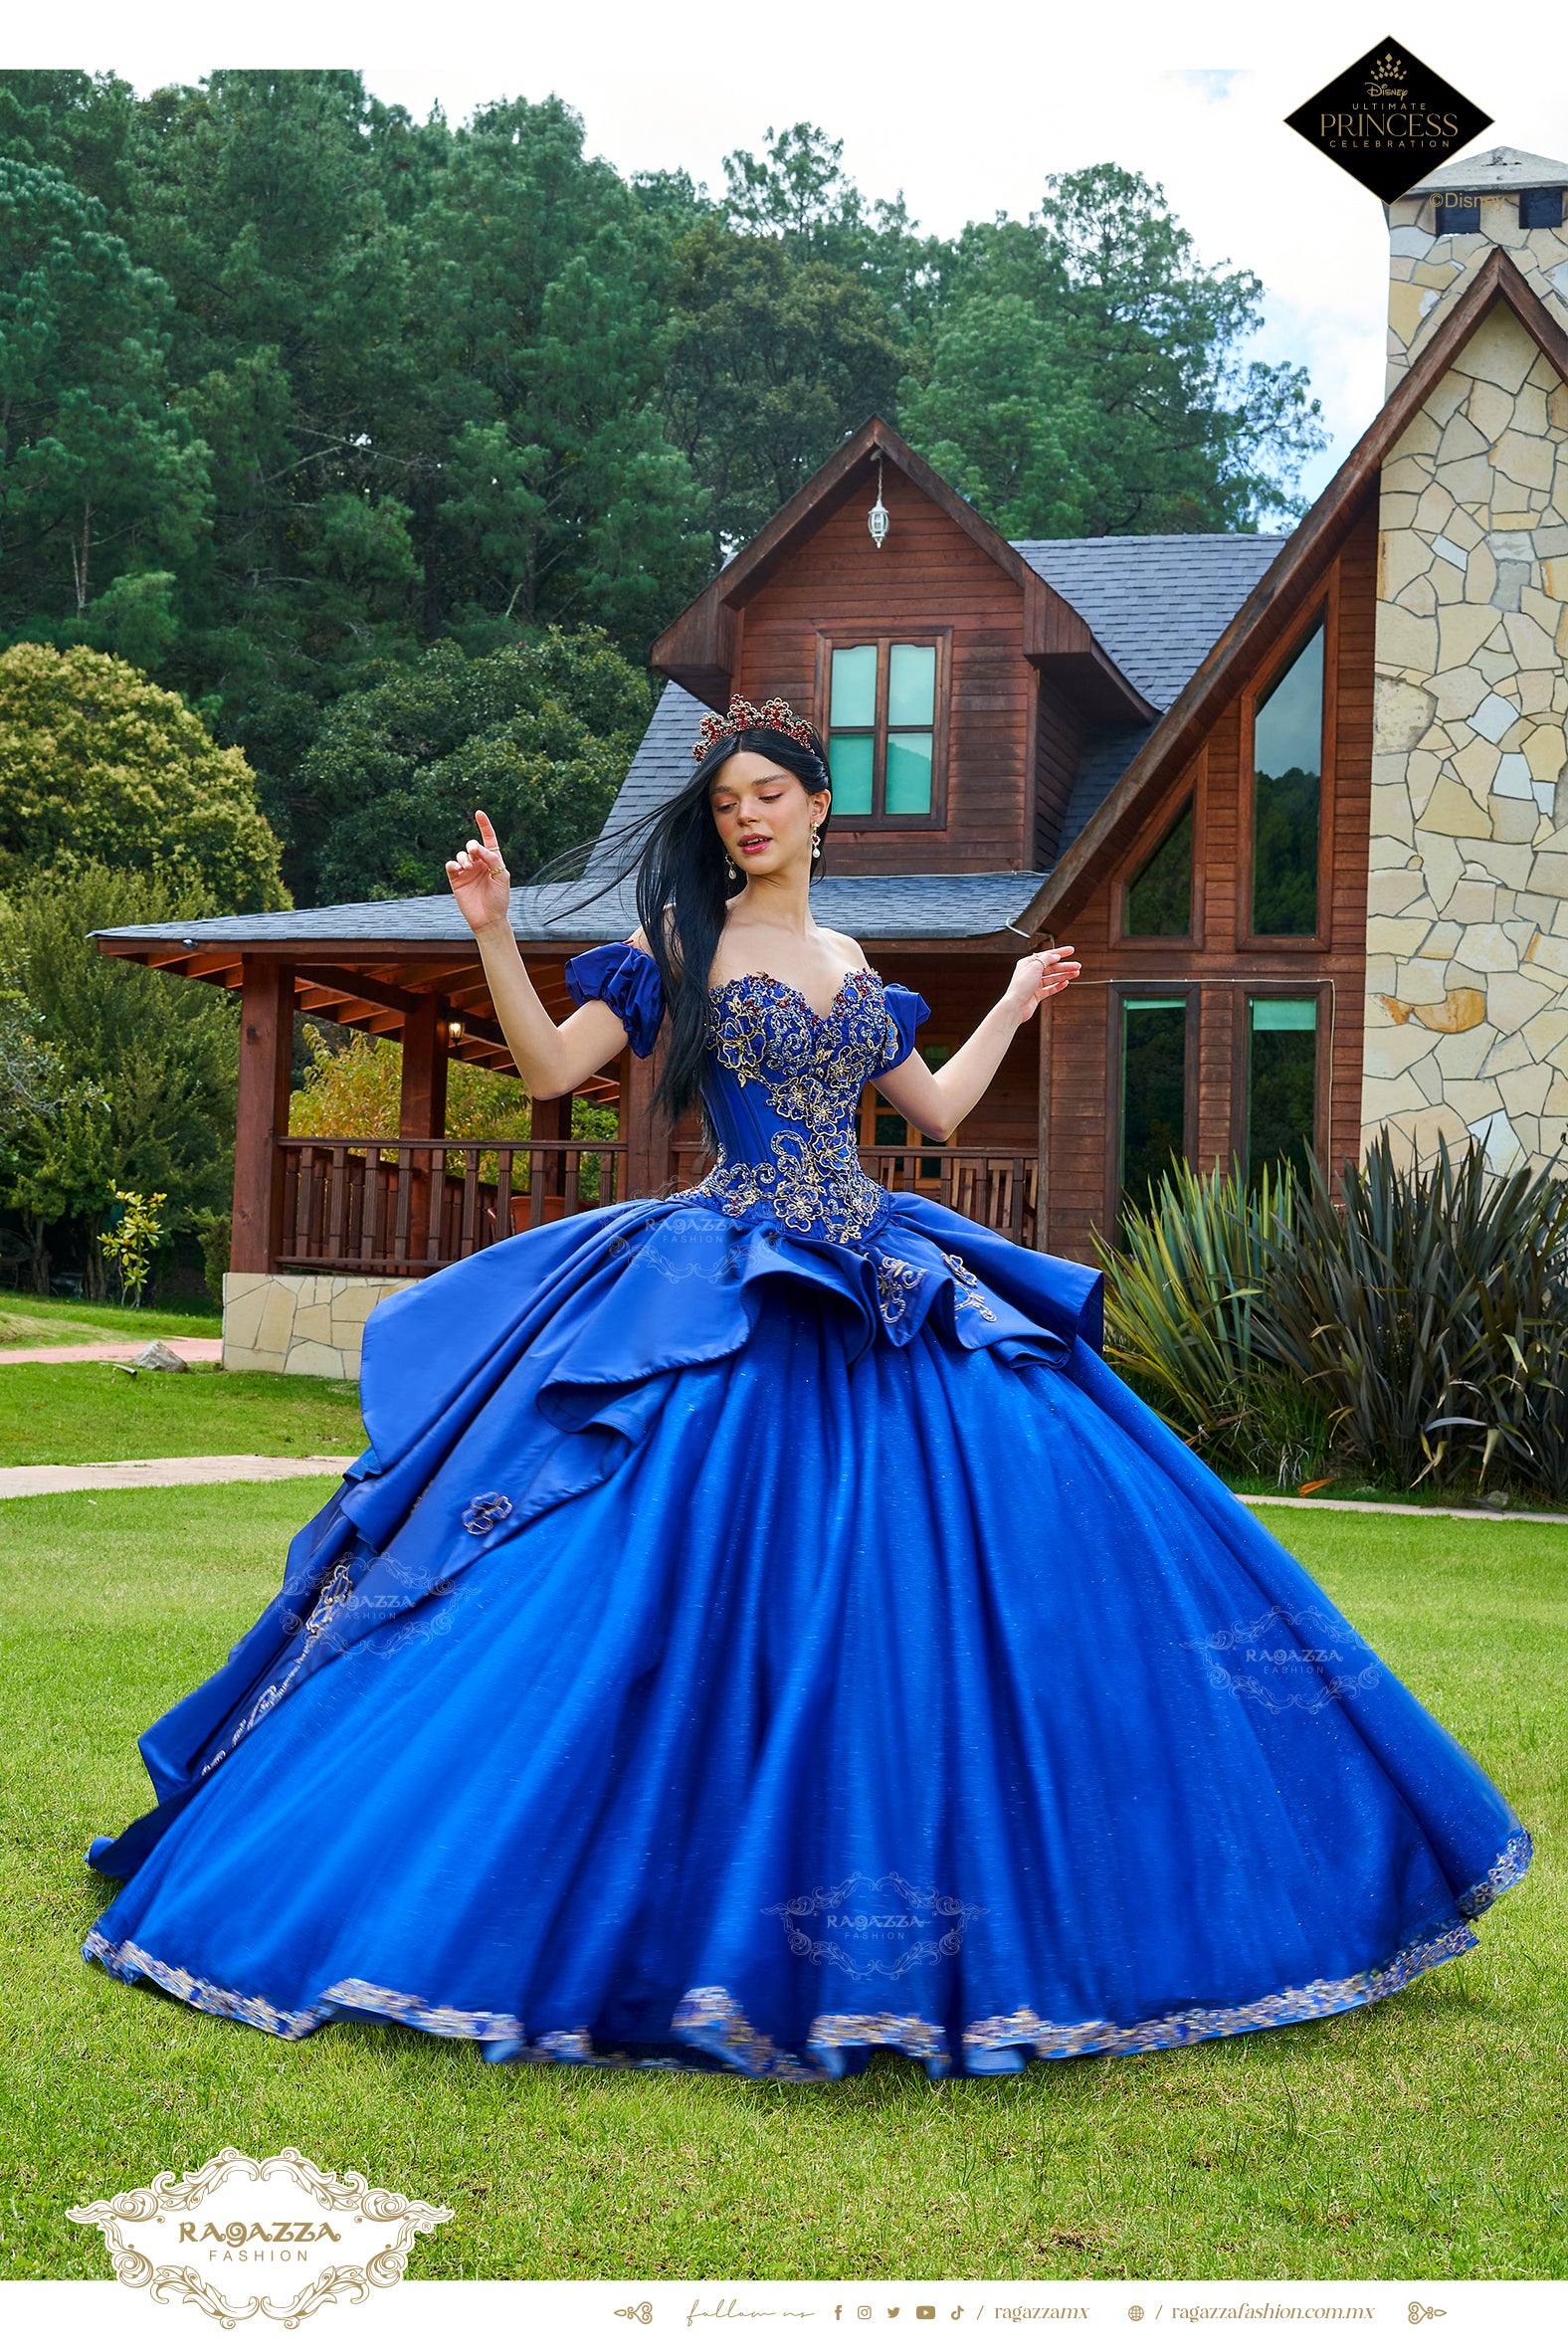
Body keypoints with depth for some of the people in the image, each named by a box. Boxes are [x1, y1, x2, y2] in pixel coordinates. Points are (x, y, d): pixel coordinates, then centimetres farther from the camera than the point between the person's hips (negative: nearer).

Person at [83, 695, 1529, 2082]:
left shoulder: (854, 971, 17)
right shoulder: (680, 944, 3)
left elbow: (937, 1110, 25)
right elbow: (551, 1067, -3)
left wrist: (1013, 1010, 33)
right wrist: (494, 936, -13)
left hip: (879, 1289, 5)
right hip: (731, 1304, -5)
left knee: (1015, 1540, 0)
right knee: (724, 1595, -11)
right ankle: (721, 1920, -1)